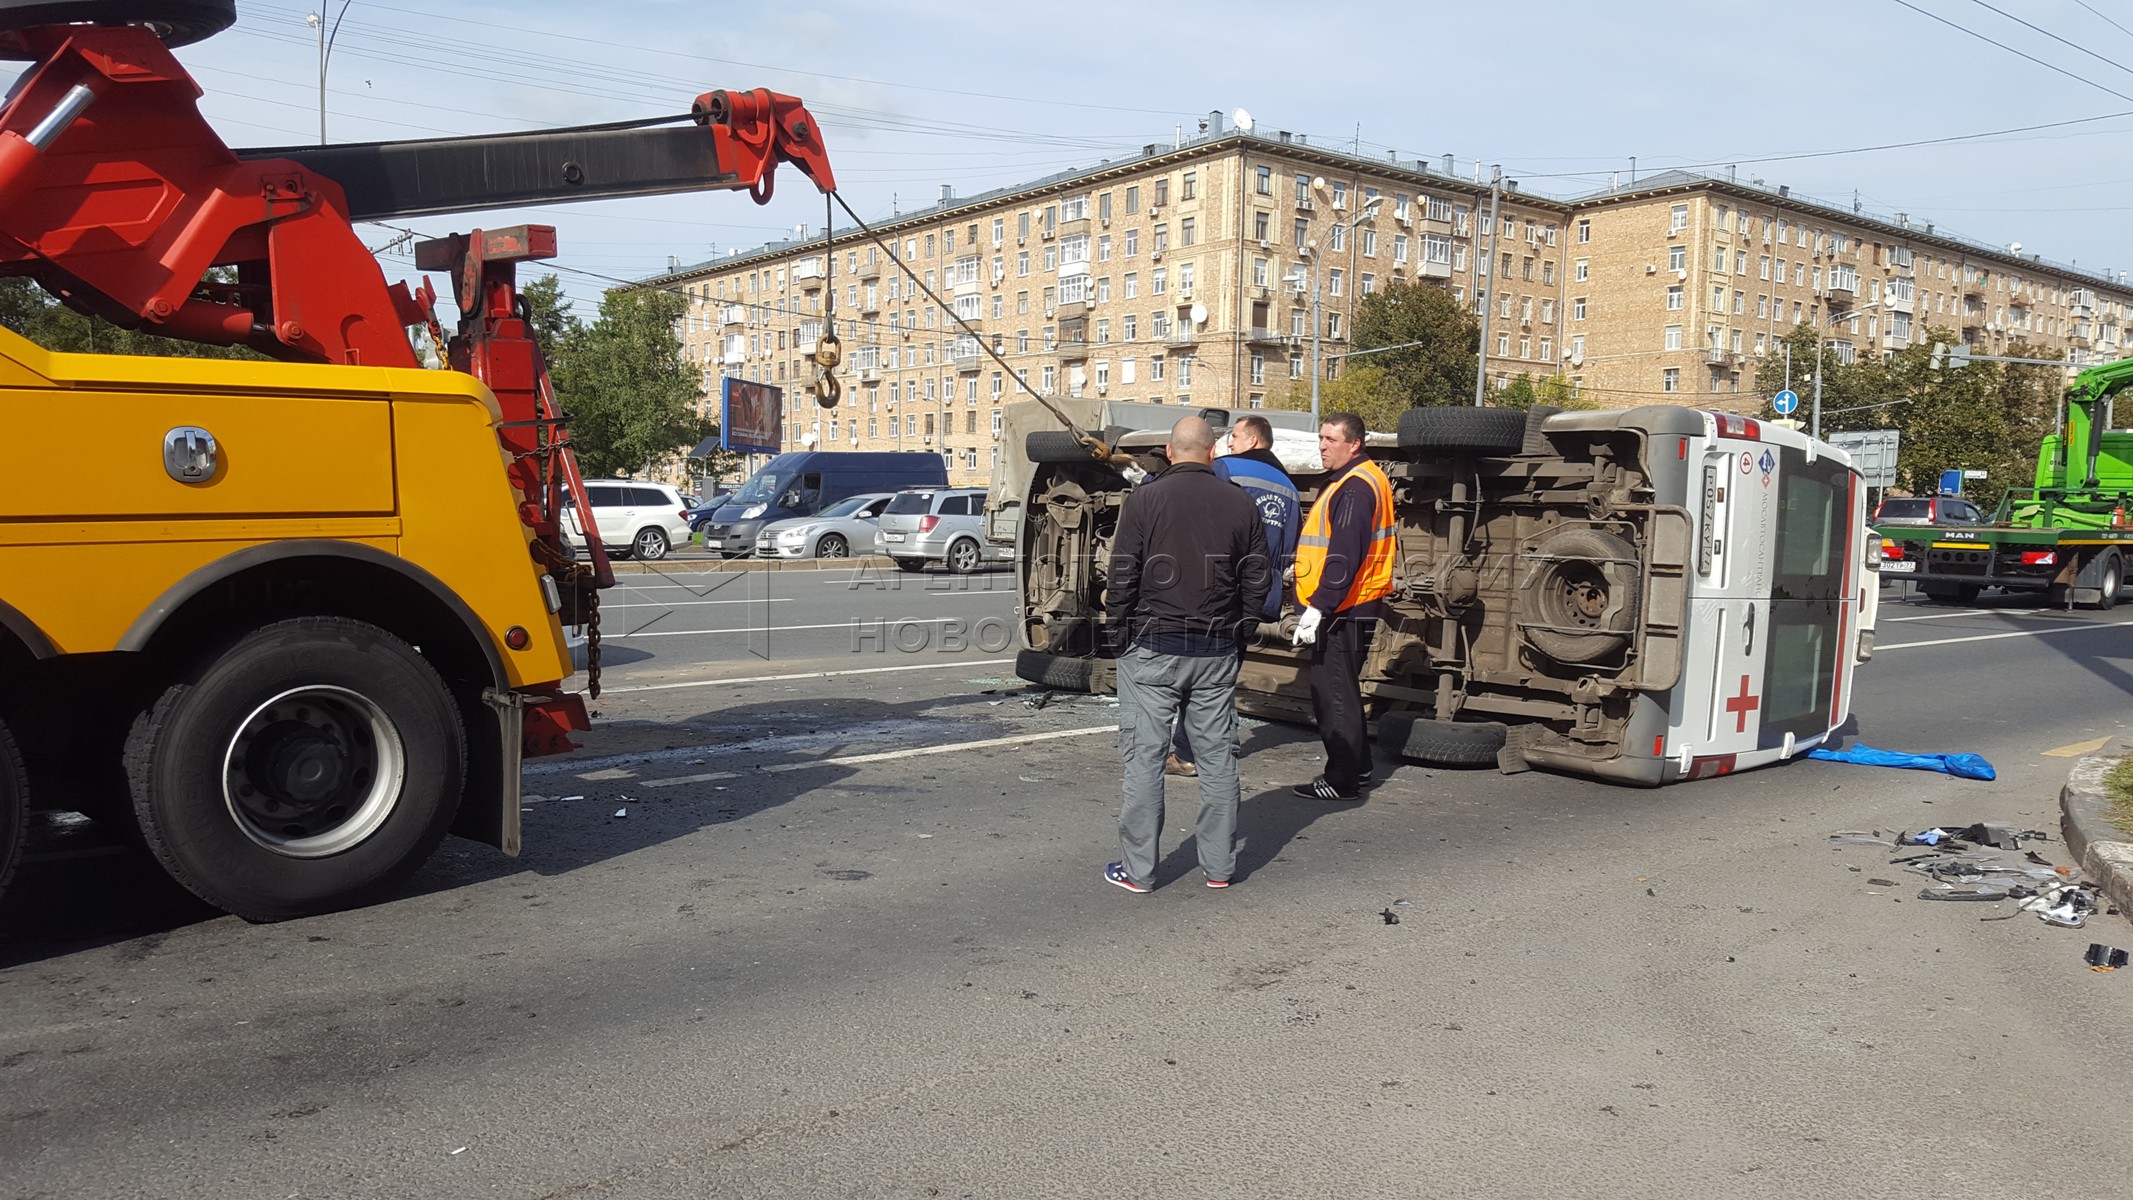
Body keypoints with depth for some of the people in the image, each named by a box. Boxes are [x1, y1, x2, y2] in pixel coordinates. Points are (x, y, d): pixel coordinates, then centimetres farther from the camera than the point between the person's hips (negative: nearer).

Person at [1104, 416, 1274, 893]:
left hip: (1152, 647, -3)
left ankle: (1137, 868, 8)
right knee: (1217, 756, 11)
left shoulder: (1145, 498, -6)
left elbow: (1124, 576, -8)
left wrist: (1118, 626, 4)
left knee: (1144, 756, 3)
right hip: (1217, 652, 3)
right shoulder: (1241, 503, 4)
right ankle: (1219, 866, 18)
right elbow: (1258, 578, 7)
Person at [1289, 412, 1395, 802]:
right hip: (1350, 608, 11)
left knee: (1333, 696, -5)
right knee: (1342, 693, 18)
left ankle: (1342, 780, 2)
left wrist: (1318, 608, -25)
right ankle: (1355, 770, 28)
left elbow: (1344, 558, -23)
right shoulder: (1349, 481, 16)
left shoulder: (1355, 488, -16)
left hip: (1343, 610, -11)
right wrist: (1318, 605, 22)